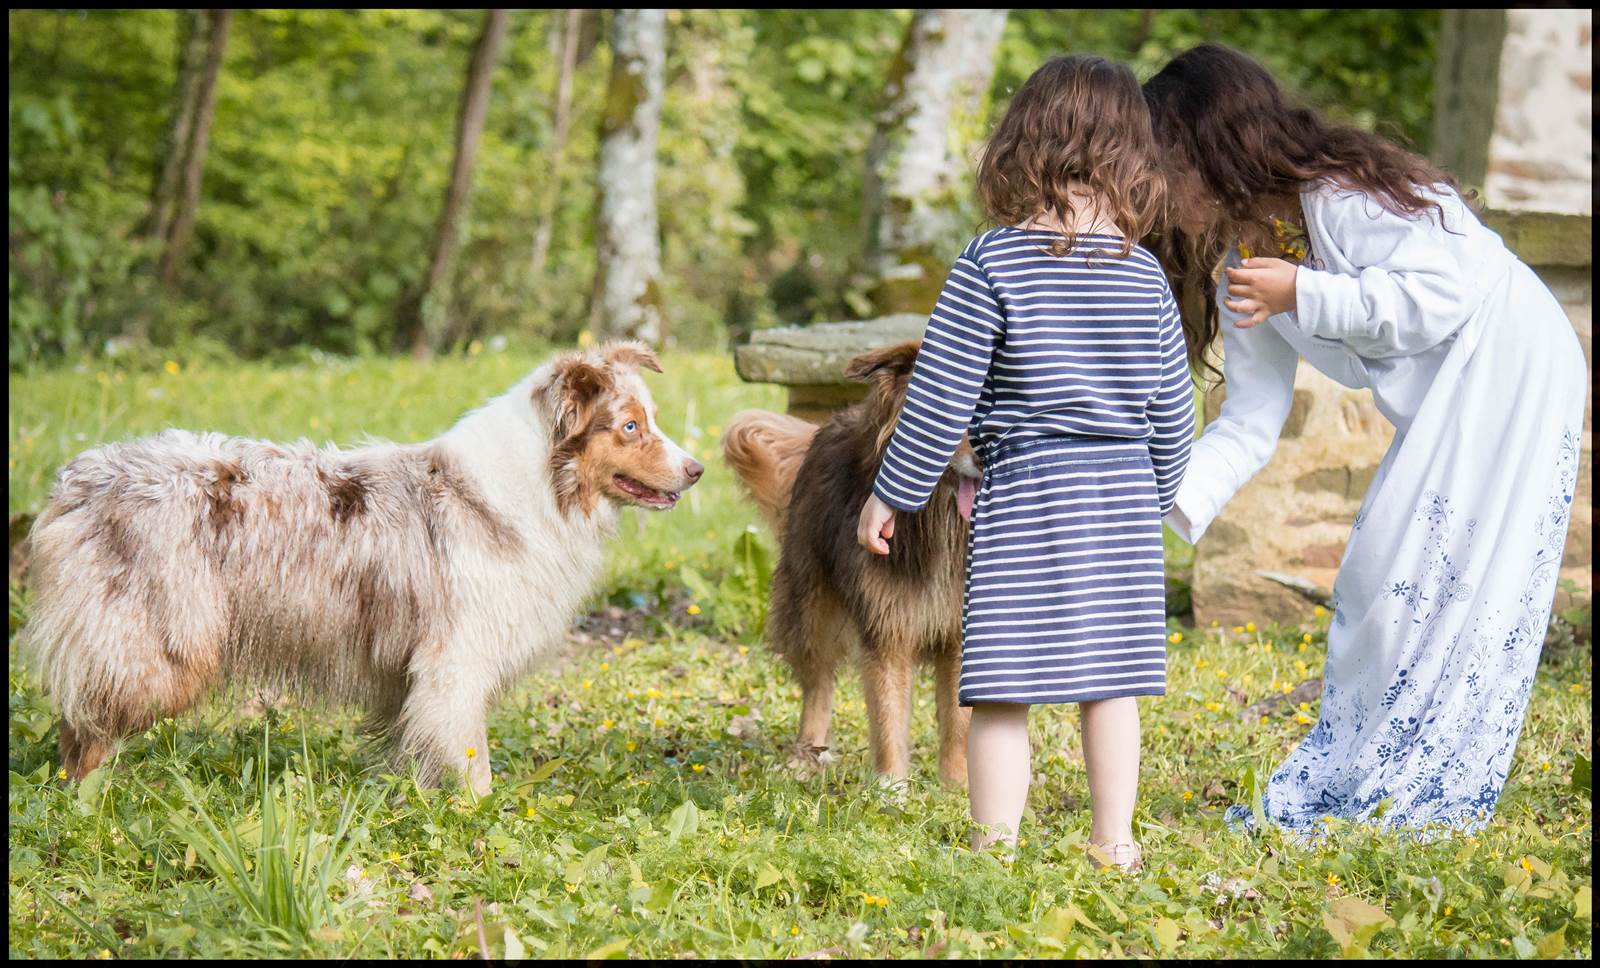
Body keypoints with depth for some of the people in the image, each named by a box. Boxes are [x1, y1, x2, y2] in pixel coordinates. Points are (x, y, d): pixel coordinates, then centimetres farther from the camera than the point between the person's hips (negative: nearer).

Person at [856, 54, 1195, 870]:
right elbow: (1172, 415, 10)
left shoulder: (989, 265, -10)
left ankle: (996, 847, 3)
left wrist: (890, 495, 1)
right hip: (1125, 499, 4)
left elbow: (939, 399, -9)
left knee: (1001, 687, 2)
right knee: (1110, 681, 13)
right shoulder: (1146, 276, 3)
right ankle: (1114, 843, 20)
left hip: (1022, 497, -4)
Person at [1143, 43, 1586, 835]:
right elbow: (1250, 422, 2)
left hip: (1512, 375, -9)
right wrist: (1166, 503, -12)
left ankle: (1413, 804, -2)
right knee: (1378, 592, 9)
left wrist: (1302, 295, -27)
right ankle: (1341, 795, 16)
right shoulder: (1244, 267, 3)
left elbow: (1444, 292, -28)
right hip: (1437, 414, 9)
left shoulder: (1343, 198, -23)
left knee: (1438, 592, -9)